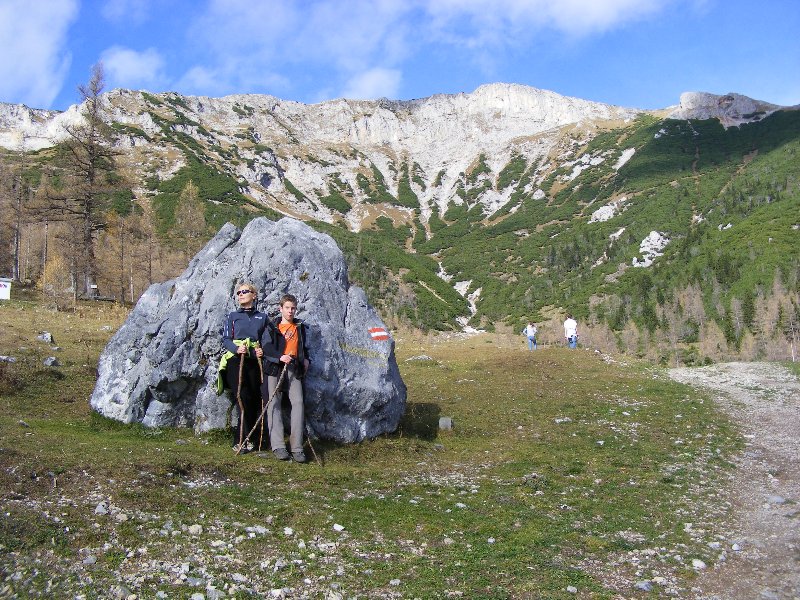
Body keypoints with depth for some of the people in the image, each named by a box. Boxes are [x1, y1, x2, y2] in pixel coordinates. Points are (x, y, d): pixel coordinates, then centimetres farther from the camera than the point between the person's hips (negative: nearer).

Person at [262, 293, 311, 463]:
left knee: (298, 402, -12)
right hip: (275, 367, -2)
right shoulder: (272, 327, 9)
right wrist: (280, 357, -19)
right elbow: (266, 347, -4)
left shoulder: (300, 327, 20)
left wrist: (306, 359, 13)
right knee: (274, 403, -9)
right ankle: (277, 446, -11)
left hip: (294, 368, 2)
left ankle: (297, 447, -12)